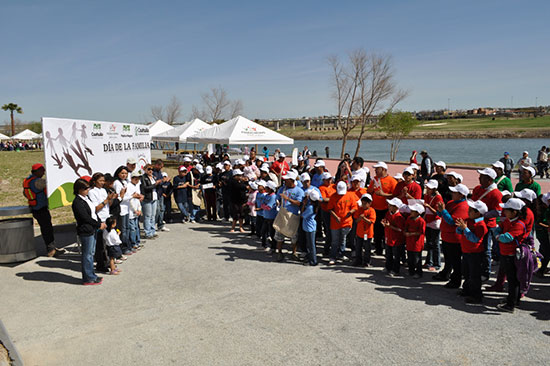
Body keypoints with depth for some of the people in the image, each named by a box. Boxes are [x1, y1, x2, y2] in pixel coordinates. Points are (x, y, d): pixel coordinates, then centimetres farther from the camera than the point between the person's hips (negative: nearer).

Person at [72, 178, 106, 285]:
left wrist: (100, 223, 5)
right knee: (87, 254, 0)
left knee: (91, 253, 17)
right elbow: (86, 218, -19)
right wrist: (99, 225, -12)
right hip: (85, 231, -9)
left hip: (93, 229, 9)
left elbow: (94, 212, 16)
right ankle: (88, 278, 11)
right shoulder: (77, 202, -18)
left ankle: (91, 275, 28)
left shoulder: (86, 198, 12)